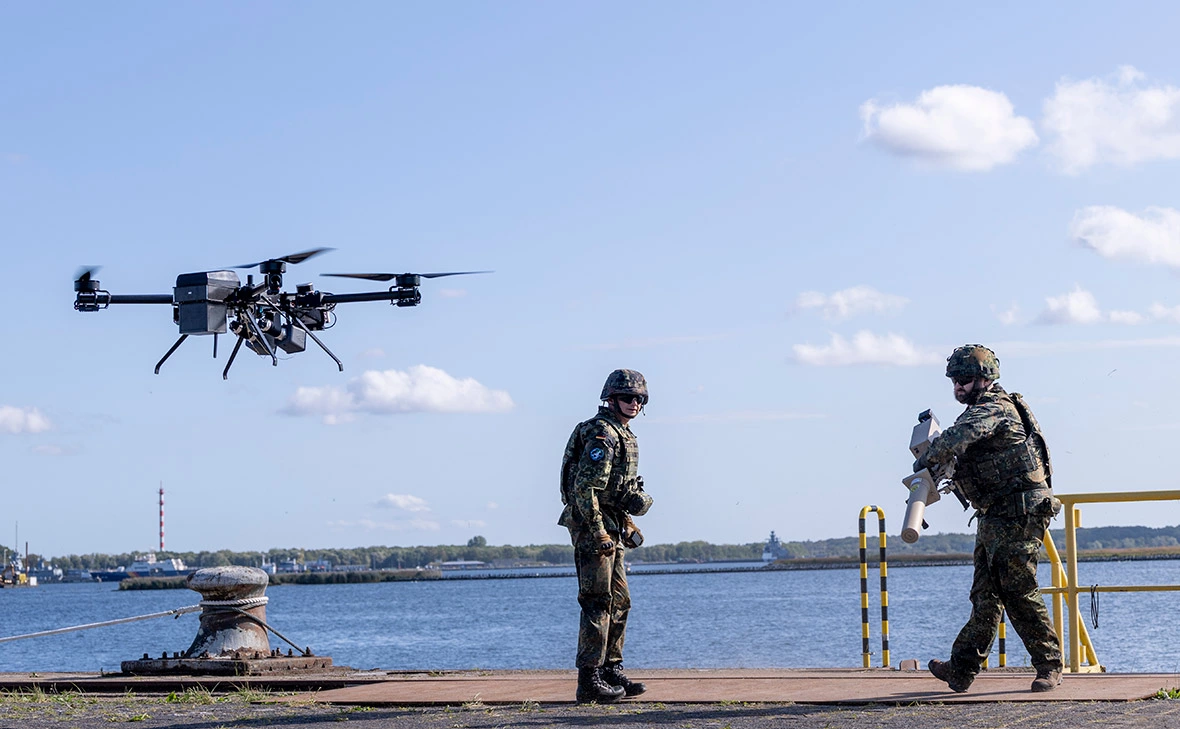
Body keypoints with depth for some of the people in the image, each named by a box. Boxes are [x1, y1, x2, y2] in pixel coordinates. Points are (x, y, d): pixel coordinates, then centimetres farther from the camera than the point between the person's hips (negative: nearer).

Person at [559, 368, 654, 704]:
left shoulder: (623, 436, 18)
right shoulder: (602, 434, -14)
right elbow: (586, 487, -22)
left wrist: (628, 525, 23)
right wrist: (598, 532, -24)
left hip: (611, 530, 11)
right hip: (593, 527, -11)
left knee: (619, 602, 14)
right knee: (598, 603, -11)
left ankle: (612, 672, 21)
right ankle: (589, 681, -9)